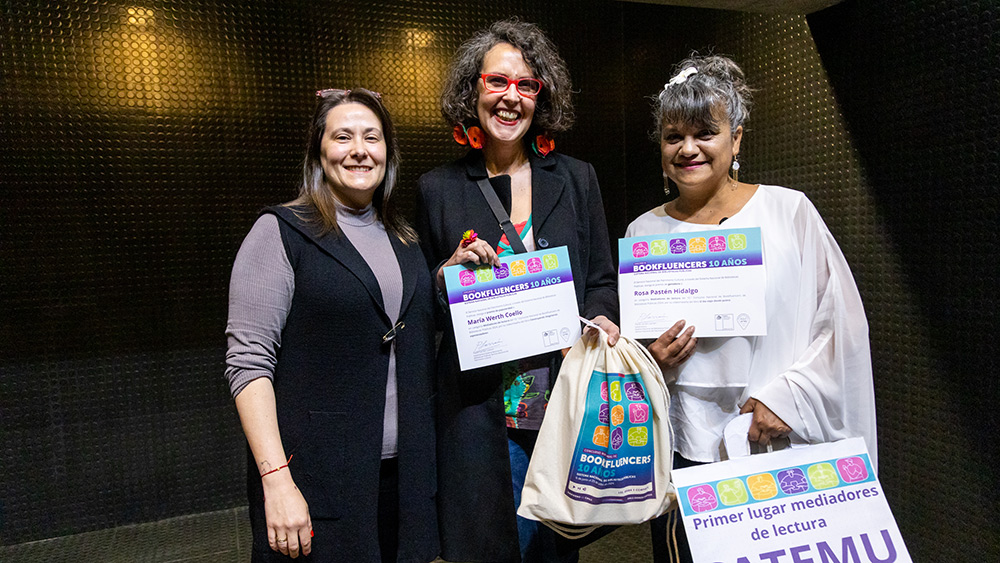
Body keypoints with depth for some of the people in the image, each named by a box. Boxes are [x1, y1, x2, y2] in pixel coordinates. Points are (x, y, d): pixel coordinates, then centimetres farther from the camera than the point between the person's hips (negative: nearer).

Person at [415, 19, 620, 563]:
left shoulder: (576, 179, 5)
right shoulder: (438, 189, 2)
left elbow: (602, 280, 9)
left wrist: (600, 320, -10)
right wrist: (450, 273, -12)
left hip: (565, 400, 2)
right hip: (478, 410, -1)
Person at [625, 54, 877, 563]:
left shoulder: (789, 211, -2)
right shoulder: (644, 233, 3)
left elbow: (842, 322, -2)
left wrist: (789, 394, -12)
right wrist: (649, 361, -9)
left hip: (785, 446, -1)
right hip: (683, 450, 2)